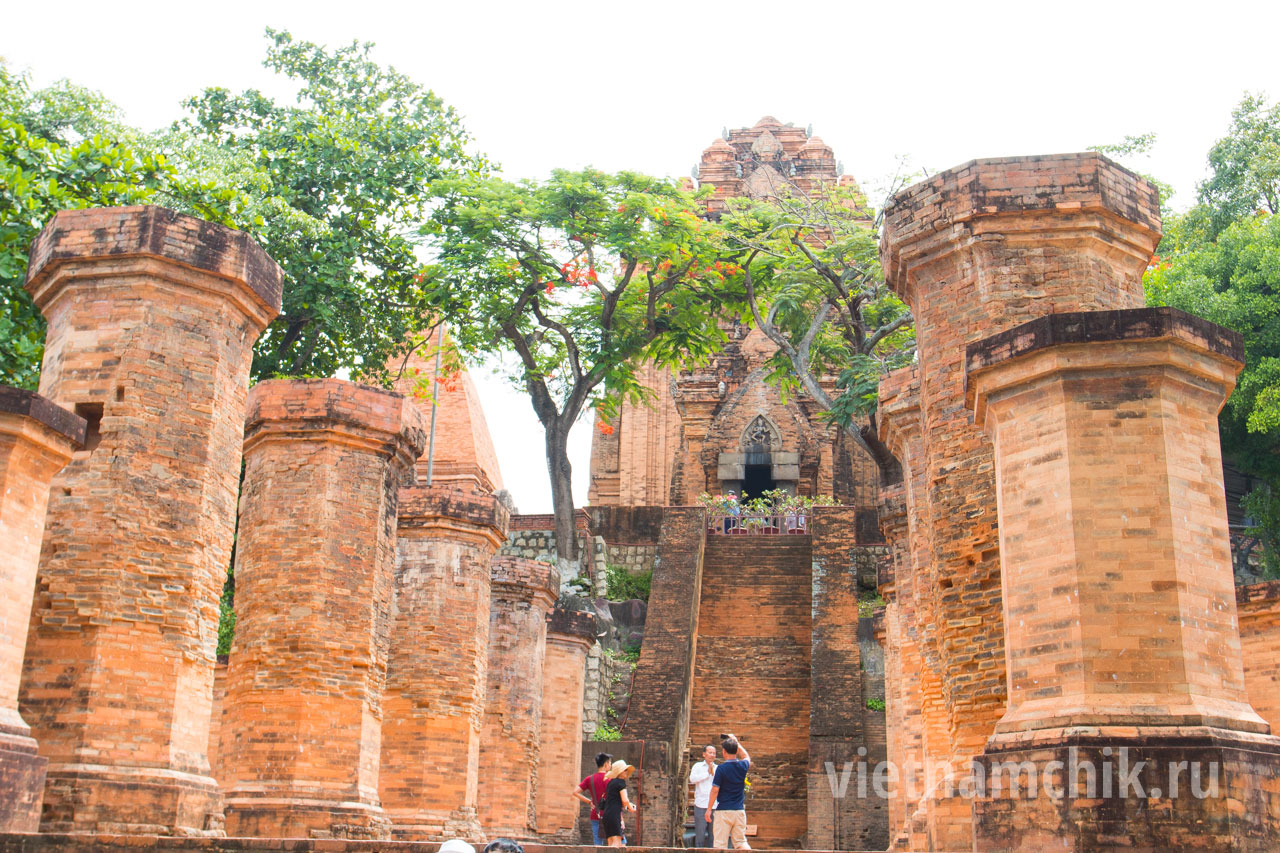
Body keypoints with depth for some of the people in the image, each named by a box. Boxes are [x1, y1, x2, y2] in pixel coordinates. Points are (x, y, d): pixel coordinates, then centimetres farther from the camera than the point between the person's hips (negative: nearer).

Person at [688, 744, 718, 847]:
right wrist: (707, 773, -6)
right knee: (700, 833, -2)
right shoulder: (698, 766, 8)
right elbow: (692, 778, -10)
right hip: (701, 805, -2)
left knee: (713, 834, 4)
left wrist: (713, 772, -5)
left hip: (714, 806, 2)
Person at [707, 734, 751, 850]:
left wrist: (709, 809, -1)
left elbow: (715, 790, -9)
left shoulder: (721, 768, -10)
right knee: (741, 842, 10)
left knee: (720, 844, 1)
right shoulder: (743, 766, 2)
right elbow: (747, 757, 27)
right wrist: (736, 741, 31)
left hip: (724, 811, -4)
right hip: (740, 810, 4)